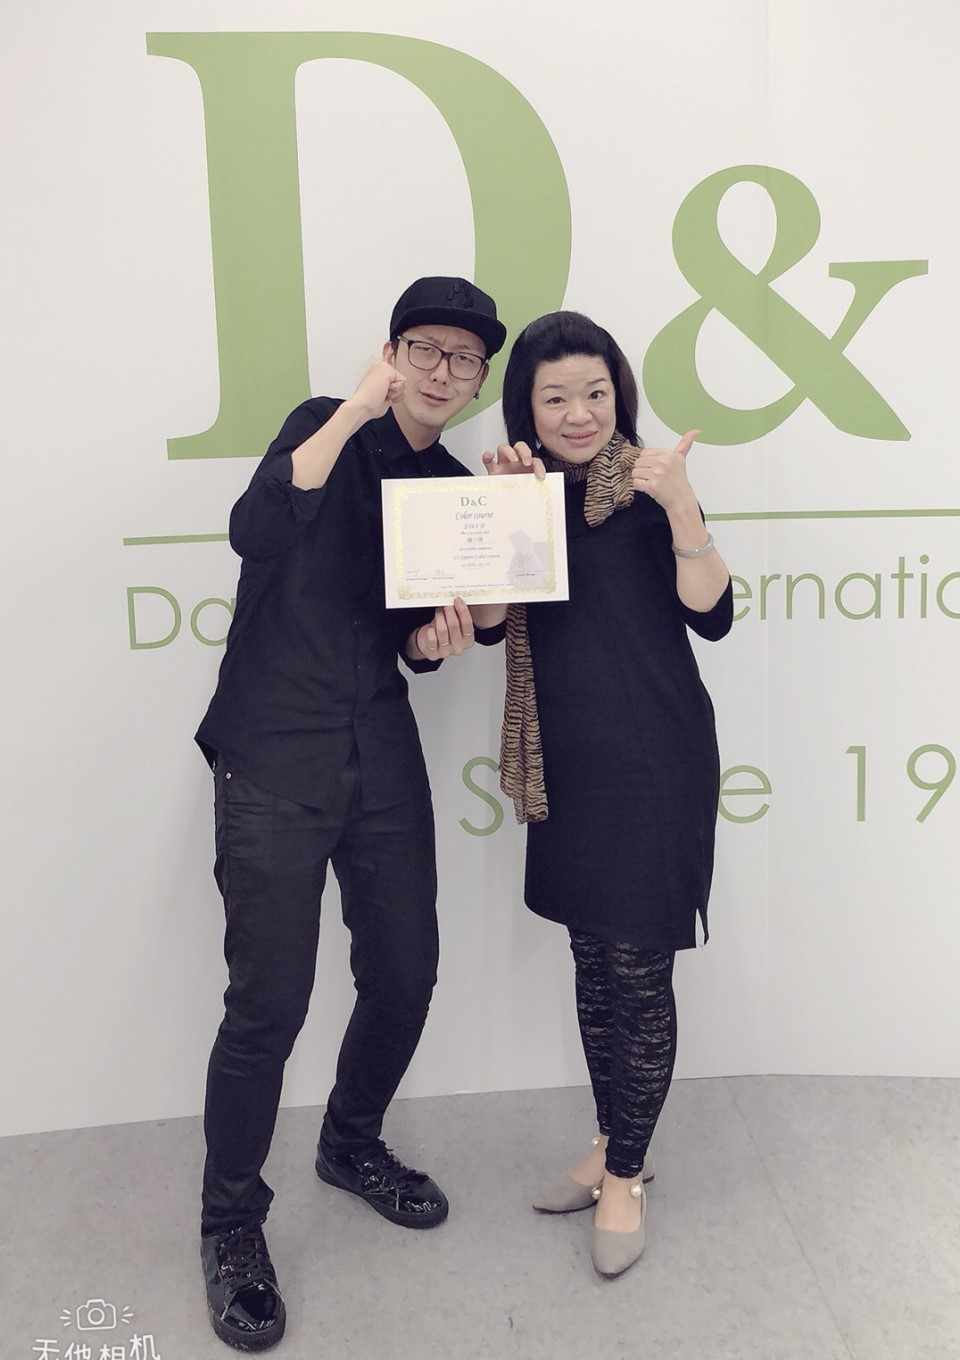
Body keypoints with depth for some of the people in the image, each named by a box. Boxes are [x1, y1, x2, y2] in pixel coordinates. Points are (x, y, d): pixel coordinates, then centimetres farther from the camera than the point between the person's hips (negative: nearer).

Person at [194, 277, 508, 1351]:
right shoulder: (325, 426, -1)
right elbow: (255, 531, -21)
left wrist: (437, 639, -5)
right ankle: (230, 1223, 20)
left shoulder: (454, 488, 13)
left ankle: (351, 1145, 39)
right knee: (268, 1001, -4)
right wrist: (351, 413, -21)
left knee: (405, 973, 11)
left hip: (384, 758, 6)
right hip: (274, 761, -5)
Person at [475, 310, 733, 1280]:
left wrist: (679, 505, -25)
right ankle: (612, 1143, 37)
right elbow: (489, 619, -3)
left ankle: (625, 1176, 24)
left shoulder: (646, 489, -6)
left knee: (639, 973, 4)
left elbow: (712, 617, -14)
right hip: (566, 765, 5)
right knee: (593, 963, 17)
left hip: (653, 762, -5)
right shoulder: (522, 487, 7)